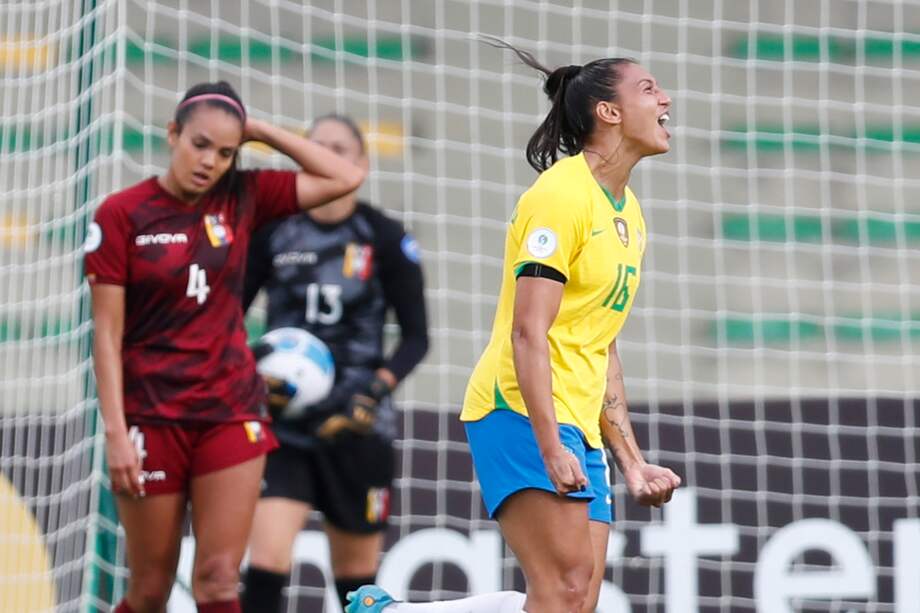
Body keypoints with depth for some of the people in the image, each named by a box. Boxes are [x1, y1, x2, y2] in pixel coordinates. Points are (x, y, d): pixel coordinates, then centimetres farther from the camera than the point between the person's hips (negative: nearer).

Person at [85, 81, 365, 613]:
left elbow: (345, 178, 1)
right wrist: (116, 431, -14)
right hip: (152, 417, -2)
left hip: (232, 412, 2)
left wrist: (262, 131, -2)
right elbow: (107, 333, -8)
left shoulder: (243, 198, 3)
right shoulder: (123, 214, -7)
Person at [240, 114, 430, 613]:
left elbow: (416, 336, 1)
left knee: (355, 572, 10)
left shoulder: (385, 239, -2)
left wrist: (377, 389, -16)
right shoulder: (273, 232, 1)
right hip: (284, 423, 0)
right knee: (266, 561, -16)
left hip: (355, 423, 0)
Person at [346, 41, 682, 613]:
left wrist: (632, 462, 18)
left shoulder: (629, 214, 18)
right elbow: (528, 332, -17)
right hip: (522, 413, -9)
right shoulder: (563, 194, -10)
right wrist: (550, 448, -24)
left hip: (577, 429, 9)